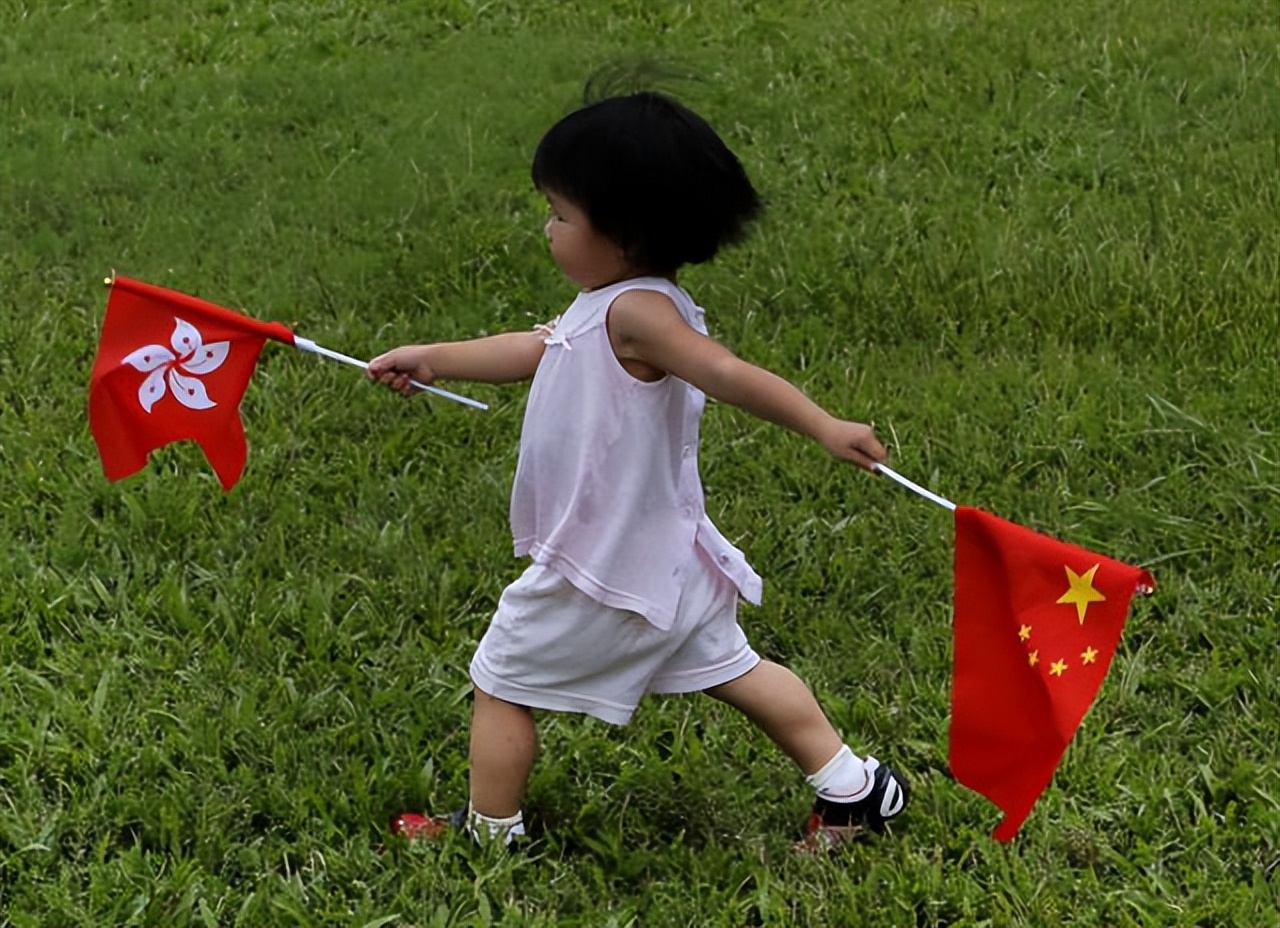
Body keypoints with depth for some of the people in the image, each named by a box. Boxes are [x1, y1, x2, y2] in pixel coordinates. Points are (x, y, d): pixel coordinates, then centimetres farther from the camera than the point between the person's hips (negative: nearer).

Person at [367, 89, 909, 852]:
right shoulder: (607, 305, 5)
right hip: (663, 558, 10)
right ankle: (853, 787, 22)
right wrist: (435, 359, 23)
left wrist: (823, 426, -43)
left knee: (502, 685, 8)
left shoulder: (635, 311, -25)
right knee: (730, 668, 19)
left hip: (605, 574, -10)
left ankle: (489, 831, 22)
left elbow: (729, 373, -35)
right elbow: (535, 349, 19)